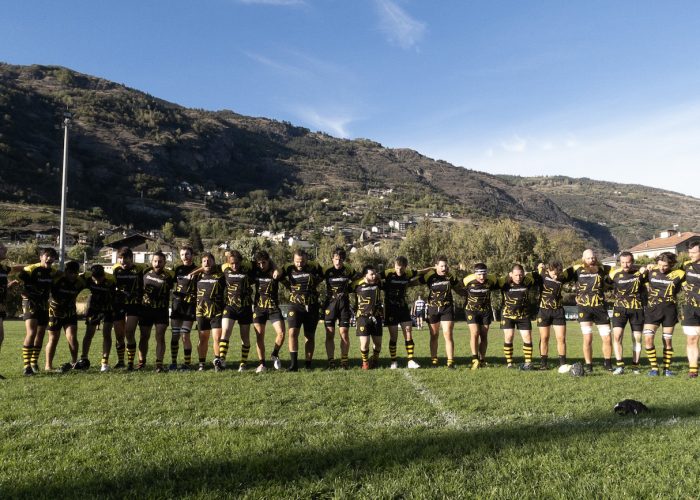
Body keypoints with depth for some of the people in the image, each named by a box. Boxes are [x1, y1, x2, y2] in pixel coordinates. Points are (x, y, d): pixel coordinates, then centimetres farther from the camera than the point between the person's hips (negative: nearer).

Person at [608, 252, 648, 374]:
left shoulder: (641, 272, -4)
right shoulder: (614, 274, -5)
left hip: (637, 309, 1)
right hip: (620, 308, -1)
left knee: (637, 338, 7)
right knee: (616, 335, -14)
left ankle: (635, 366, 20)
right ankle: (619, 366, -8)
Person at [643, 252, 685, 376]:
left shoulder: (678, 274, -5)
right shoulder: (651, 271, 0)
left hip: (669, 310, -1)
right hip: (652, 309, 1)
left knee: (668, 341, 6)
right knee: (648, 339, -10)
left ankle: (667, 368, 19)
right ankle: (654, 367, 1)